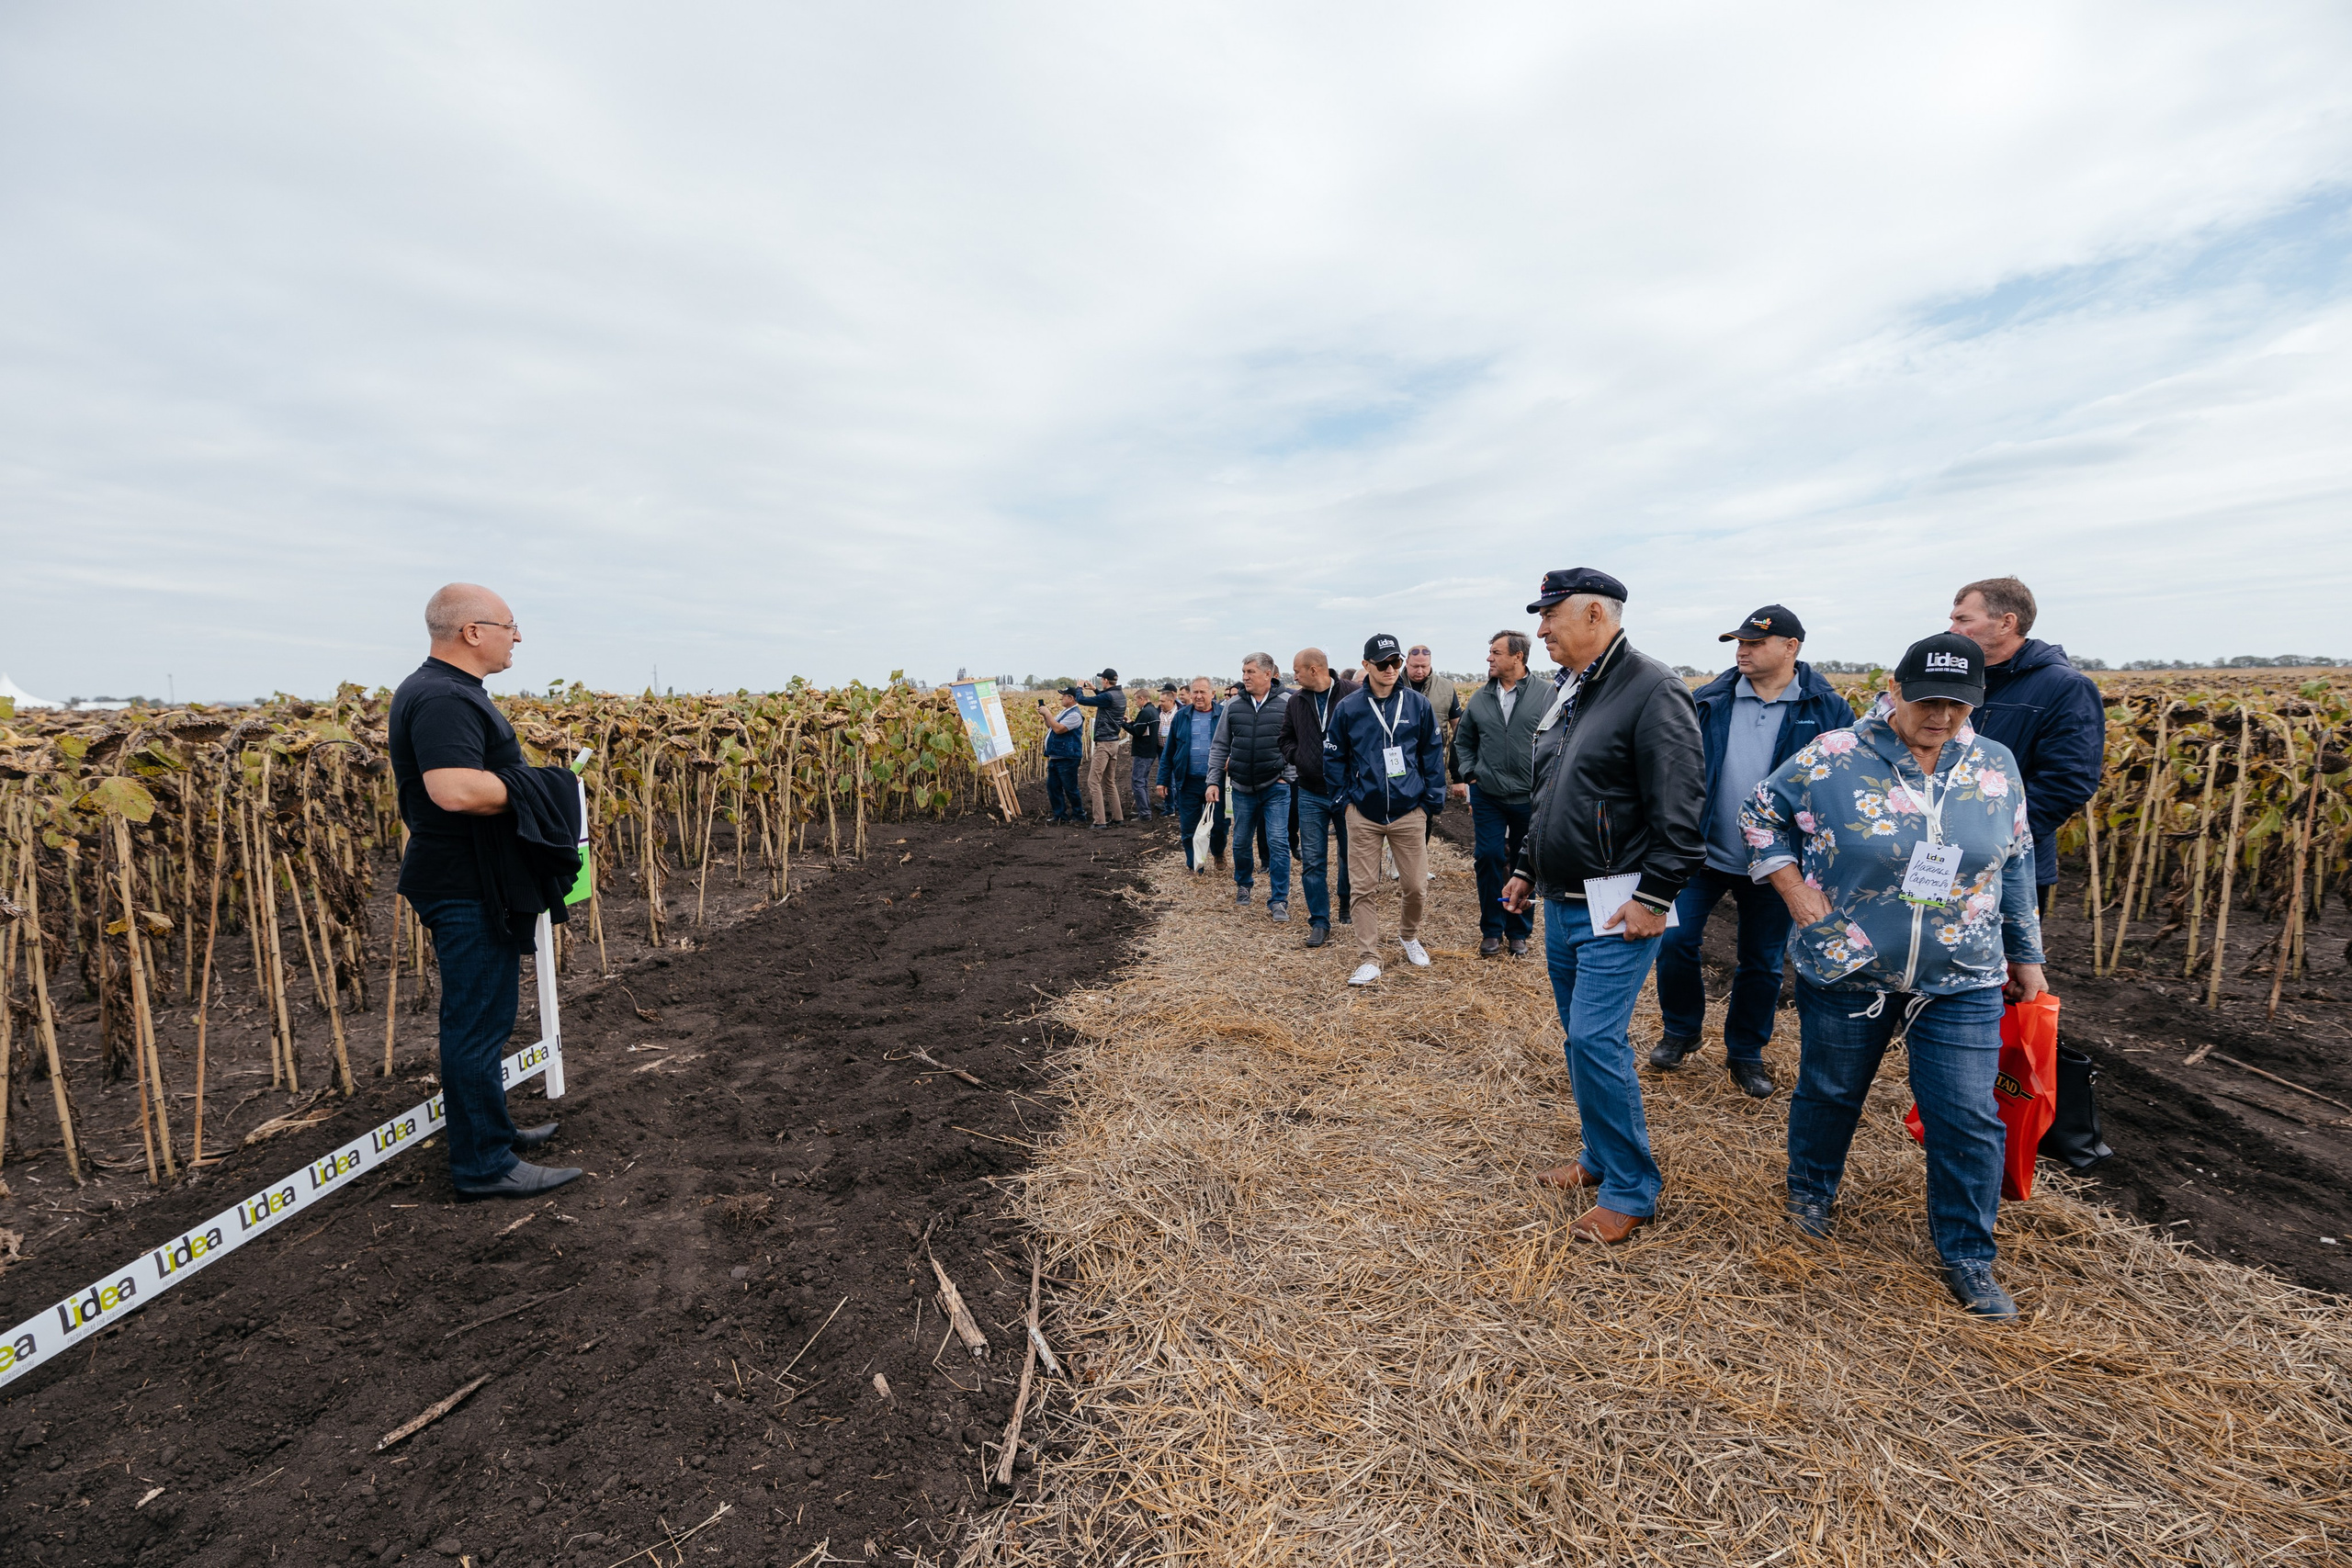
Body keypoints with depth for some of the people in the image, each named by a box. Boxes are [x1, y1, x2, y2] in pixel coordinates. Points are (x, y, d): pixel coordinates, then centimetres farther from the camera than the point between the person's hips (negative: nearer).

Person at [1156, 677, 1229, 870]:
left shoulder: (1223, 716, 0)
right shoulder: (1181, 716, 5)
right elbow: (1168, 751, 7)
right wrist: (1163, 780, 5)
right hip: (1188, 782, 1)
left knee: (1218, 824, 6)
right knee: (1188, 826, 6)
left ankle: (1218, 852, 36)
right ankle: (1193, 863, 24)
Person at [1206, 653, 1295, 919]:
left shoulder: (1287, 703, -5)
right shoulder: (1233, 706, 3)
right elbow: (1219, 747, 8)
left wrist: (1288, 777, -7)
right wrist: (1214, 781, 3)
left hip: (1276, 788, -3)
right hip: (1242, 788, 3)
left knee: (1278, 842, -8)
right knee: (1240, 842, 13)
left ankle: (1279, 901, 2)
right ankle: (1242, 885, 38)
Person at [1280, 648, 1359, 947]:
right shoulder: (1296, 701, 5)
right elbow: (1286, 739, 17)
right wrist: (1297, 759, 0)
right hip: (1310, 793, 3)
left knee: (1351, 856, 12)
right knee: (1312, 862, 3)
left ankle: (1347, 909, 33)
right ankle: (1319, 922, 11)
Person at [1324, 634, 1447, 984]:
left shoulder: (1418, 704, 0)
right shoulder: (1348, 707, -2)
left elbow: (1432, 754, 5)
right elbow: (1334, 756, 6)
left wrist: (1433, 801, 1)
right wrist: (1345, 797, 0)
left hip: (1409, 811, 1)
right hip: (1364, 813, 0)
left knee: (1416, 886, 6)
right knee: (1364, 887, 2)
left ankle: (1409, 936, 36)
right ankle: (1370, 959, 13)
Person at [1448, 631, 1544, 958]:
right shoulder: (1479, 698, 4)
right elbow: (1463, 741, 15)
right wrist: (1468, 774, 4)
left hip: (1530, 798, -2)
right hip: (1487, 796, 2)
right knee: (1488, 858, 2)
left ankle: (1519, 932, 24)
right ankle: (1492, 930, 17)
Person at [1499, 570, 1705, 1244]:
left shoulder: (1651, 690, -14)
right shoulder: (1565, 691, 14)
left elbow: (1681, 806, -18)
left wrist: (1655, 895, -20)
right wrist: (1526, 867, 20)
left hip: (1616, 909, -8)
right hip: (1562, 903, 9)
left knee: (1594, 1040, -8)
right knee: (1585, 1037, 16)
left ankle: (1630, 1189, 9)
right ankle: (1601, 1157, 33)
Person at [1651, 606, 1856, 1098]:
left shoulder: (1828, 709, -4)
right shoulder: (1708, 701, 0)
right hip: (1704, 853, 1)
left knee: (1764, 963, 11)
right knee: (1675, 939, -2)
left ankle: (1746, 1053, 30)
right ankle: (1680, 1031, 22)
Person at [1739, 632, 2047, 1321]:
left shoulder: (1995, 766, 1)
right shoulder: (1833, 759, -12)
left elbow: (2015, 866, 11)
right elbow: (1761, 813, 0)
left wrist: (2026, 954, 15)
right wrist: (1791, 884, -10)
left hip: (1961, 984, 3)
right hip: (1844, 974, -2)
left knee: (1969, 1121, 4)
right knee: (1829, 1093, 16)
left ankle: (1969, 1258, 24)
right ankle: (1811, 1192, 42)